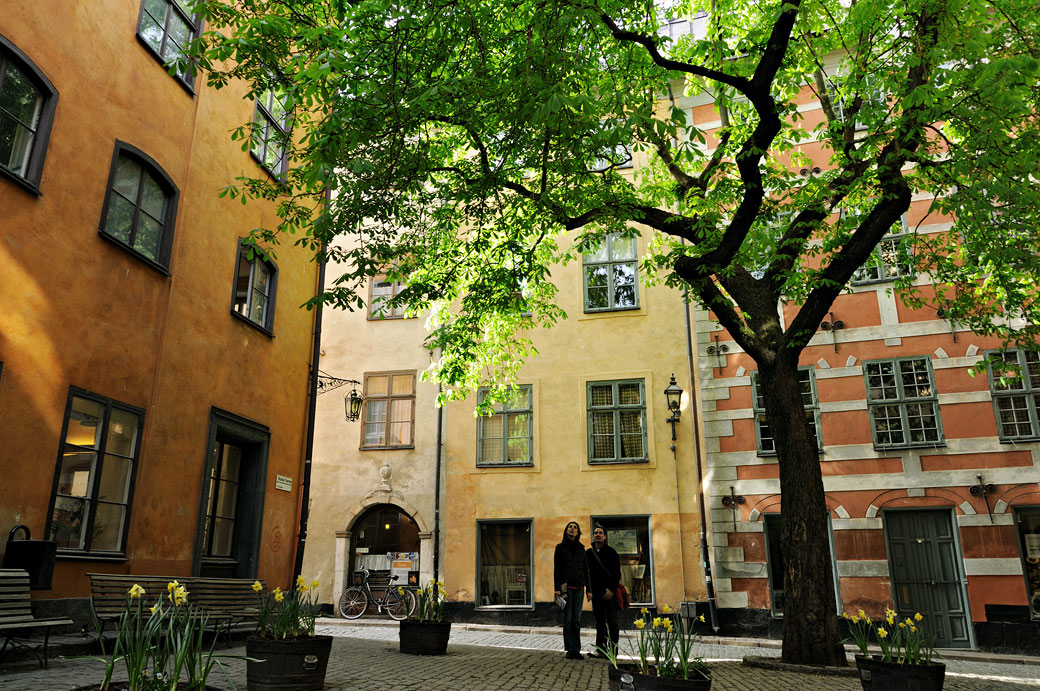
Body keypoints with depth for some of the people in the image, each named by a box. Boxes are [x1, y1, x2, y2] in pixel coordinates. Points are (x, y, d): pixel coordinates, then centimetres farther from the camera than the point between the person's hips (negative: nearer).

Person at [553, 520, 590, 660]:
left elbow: (585, 569, 14)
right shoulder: (560, 547, 3)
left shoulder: (581, 549, 13)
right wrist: (557, 588, -10)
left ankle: (577, 650, 6)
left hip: (579, 587, 3)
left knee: (577, 619, 2)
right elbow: (556, 569, -1)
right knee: (568, 619, -2)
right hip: (566, 586, -3)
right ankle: (569, 650, 3)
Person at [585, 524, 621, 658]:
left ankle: (613, 650, 1)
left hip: (610, 592, -4)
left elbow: (617, 572, -3)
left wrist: (612, 589, -10)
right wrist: (589, 590, 2)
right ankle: (601, 649, 10)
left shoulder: (611, 552, 0)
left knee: (612, 621, -2)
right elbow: (587, 572, 11)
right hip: (596, 592, 4)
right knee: (600, 621, 6)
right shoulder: (589, 553, 10)